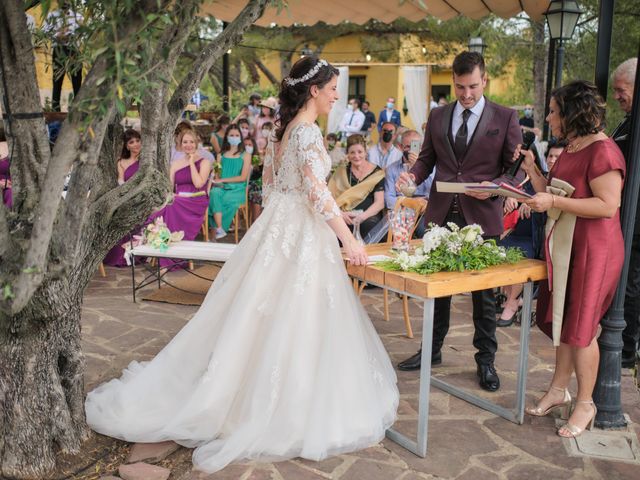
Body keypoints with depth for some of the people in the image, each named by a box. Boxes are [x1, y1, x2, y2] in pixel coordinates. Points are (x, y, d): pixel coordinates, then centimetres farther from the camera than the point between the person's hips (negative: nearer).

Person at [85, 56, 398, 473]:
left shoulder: (281, 130, 12)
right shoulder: (308, 132, -16)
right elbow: (318, 195, -22)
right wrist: (349, 241, -18)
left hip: (275, 228, 9)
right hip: (301, 236, -9)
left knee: (262, 316, 16)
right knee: (296, 322, 0)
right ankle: (291, 409, 12)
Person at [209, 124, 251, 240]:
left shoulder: (245, 155, 8)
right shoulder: (222, 155, 18)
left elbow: (243, 177, -2)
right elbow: (216, 175, 15)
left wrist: (223, 180, -7)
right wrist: (215, 180, -10)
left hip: (238, 189, -2)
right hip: (222, 187, 2)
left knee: (225, 199, -35)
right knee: (214, 193, -34)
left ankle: (216, 229, -23)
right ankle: (220, 229, -39)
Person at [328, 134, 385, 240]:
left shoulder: (377, 173, 9)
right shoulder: (340, 172, 15)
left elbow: (380, 203, 1)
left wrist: (362, 216, -15)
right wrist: (341, 213, -14)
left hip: (368, 216, -1)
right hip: (344, 218, 1)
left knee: (368, 224, -36)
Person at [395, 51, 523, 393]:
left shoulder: (505, 118, -2)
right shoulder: (438, 116, 8)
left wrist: (495, 186, -21)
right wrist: (413, 175, -9)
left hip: (481, 216, -3)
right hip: (441, 214, 3)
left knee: (484, 292, 8)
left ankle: (486, 360, 23)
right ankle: (432, 350, 29)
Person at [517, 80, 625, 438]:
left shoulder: (602, 151, -18)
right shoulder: (570, 150, 12)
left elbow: (608, 205, -24)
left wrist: (554, 201, -26)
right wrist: (531, 168, 7)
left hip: (593, 251, -9)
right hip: (564, 246, 9)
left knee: (581, 327, 1)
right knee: (563, 320, 16)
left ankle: (585, 405, 18)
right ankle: (559, 390, 31)